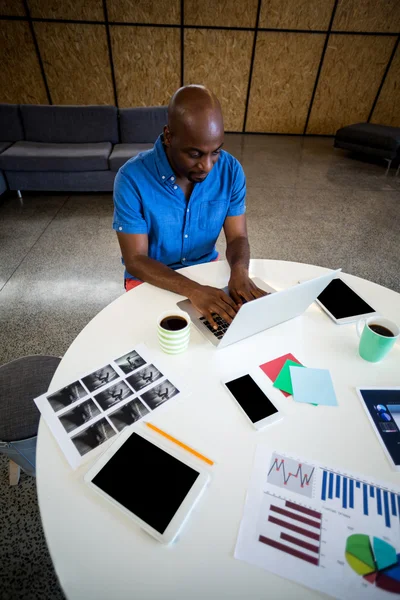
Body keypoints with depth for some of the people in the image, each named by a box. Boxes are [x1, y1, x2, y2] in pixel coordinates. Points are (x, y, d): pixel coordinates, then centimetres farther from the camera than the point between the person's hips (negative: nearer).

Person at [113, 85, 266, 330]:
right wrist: (192, 289, -37)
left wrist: (239, 270, -32)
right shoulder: (132, 178, -23)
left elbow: (237, 237, -8)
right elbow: (135, 260, -22)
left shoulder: (231, 170, -12)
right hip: (151, 279, -2)